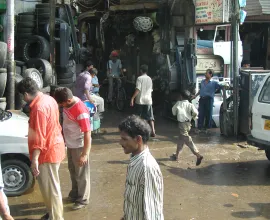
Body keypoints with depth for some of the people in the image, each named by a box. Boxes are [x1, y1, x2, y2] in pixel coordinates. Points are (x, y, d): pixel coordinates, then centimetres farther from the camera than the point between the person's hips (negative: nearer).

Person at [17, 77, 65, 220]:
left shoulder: (39, 108, -25)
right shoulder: (48, 99, 5)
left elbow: (39, 137, -28)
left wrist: (34, 159, -27)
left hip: (47, 152, -10)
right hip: (54, 147, 10)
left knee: (50, 187, 1)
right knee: (48, 185, 22)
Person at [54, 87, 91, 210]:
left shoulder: (81, 111, -31)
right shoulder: (68, 103, -5)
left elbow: (87, 133, -28)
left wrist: (85, 154, -27)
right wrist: (63, 138, 21)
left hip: (79, 146, -8)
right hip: (70, 144, 9)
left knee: (81, 174, 9)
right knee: (72, 171, 24)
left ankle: (83, 200, 25)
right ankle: (74, 194, 42)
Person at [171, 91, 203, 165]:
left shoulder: (178, 103, -5)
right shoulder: (190, 105, 0)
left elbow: (174, 112, 9)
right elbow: (195, 112, -15)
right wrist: (192, 117, 5)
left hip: (182, 123, -6)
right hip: (188, 123, 6)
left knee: (187, 140, -9)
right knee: (181, 139, 19)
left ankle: (198, 155, -20)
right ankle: (176, 155, 29)